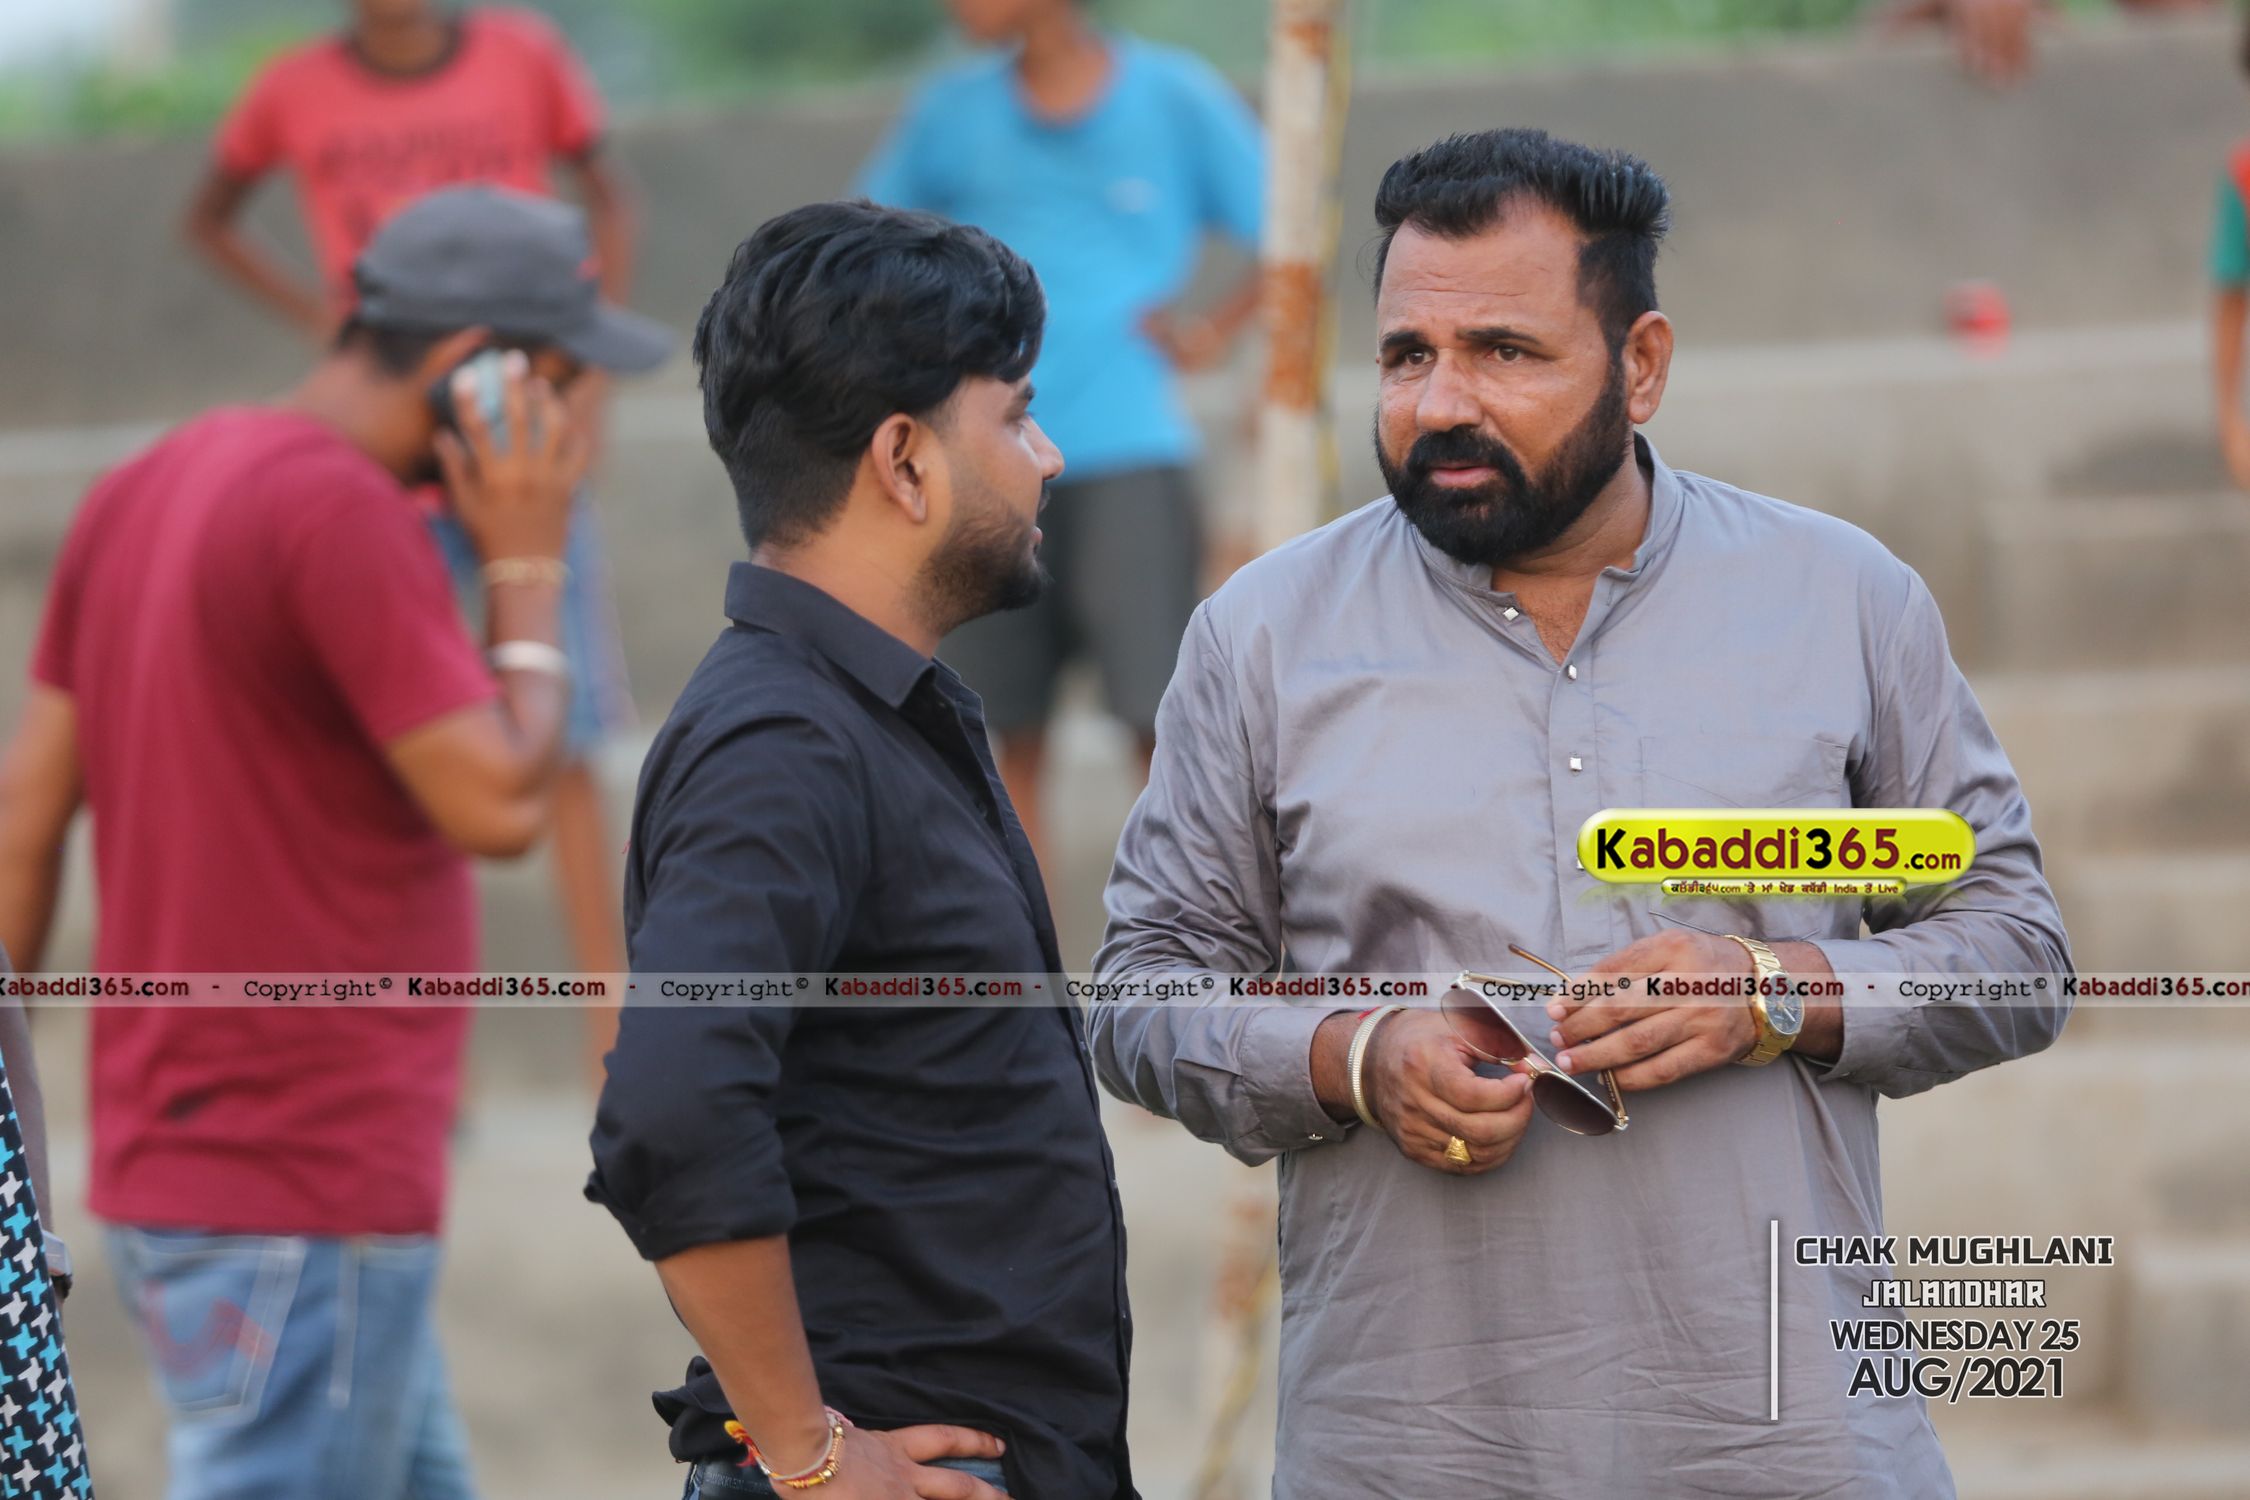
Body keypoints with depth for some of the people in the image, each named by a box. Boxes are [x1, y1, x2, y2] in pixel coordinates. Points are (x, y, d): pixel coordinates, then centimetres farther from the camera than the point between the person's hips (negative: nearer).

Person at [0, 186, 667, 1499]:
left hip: (168, 1167, 10)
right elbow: (499, 802, -18)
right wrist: (528, 566, -6)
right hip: (308, 1200, -10)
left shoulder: (140, 494, 12)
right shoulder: (343, 512, -17)